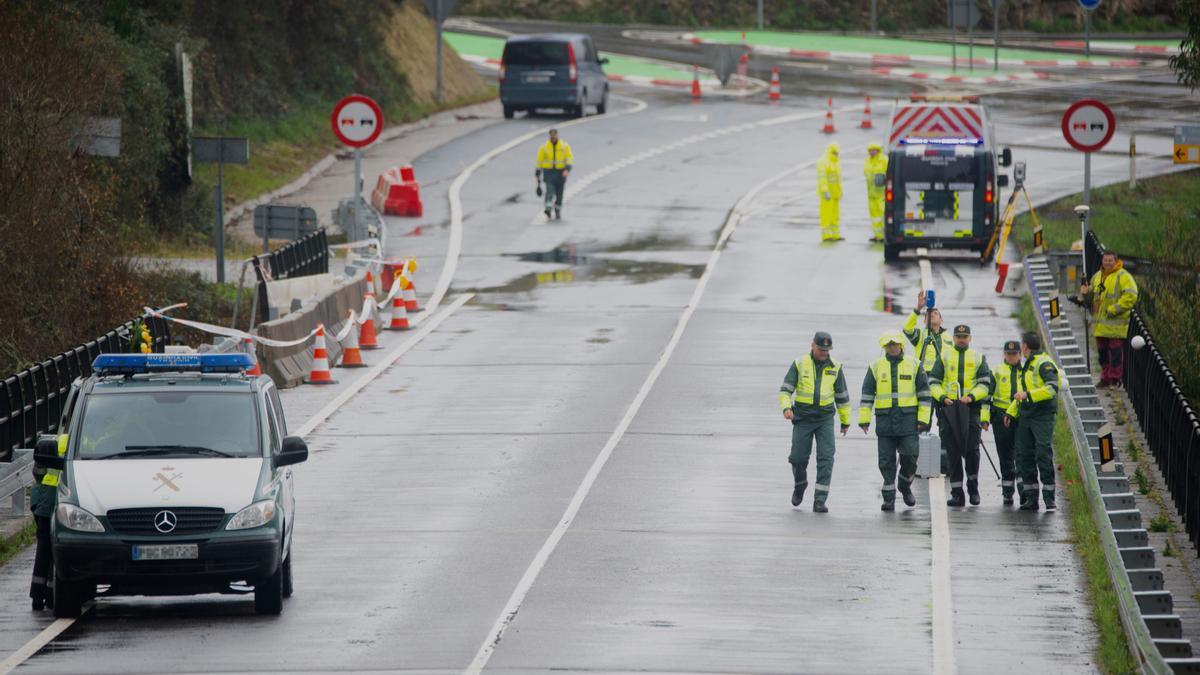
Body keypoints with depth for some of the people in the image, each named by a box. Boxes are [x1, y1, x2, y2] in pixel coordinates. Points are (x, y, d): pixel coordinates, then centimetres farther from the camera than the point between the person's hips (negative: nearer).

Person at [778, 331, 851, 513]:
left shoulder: (834, 367, 3)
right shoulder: (800, 364, -2)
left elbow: (842, 396, 12)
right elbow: (785, 390, -4)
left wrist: (845, 421, 17)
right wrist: (786, 408, -23)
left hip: (825, 419, 1)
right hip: (803, 418, 0)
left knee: (826, 458, -12)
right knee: (799, 457, 2)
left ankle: (819, 501, -11)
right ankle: (799, 484, 35)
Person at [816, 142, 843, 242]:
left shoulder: (835, 163, 15)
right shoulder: (823, 162, -14)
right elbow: (822, 178, -21)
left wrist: (839, 193, 19)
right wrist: (825, 192, -27)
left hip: (834, 192, 9)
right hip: (826, 193, -9)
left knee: (834, 214, 9)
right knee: (826, 213, -8)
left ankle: (835, 235, 12)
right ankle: (826, 236, -7)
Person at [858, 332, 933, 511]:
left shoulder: (913, 365, 6)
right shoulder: (876, 367, 8)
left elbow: (924, 393, 7)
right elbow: (867, 394, 9)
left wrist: (923, 419, 0)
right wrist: (864, 419, 2)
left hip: (908, 419, -1)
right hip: (885, 420, 1)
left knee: (910, 456, -3)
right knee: (886, 461, 1)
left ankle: (905, 486, 22)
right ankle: (889, 498, 6)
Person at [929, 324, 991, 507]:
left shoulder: (978, 358, 9)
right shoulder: (944, 356, 10)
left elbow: (984, 384, 4)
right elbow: (933, 381, 7)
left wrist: (972, 396, -13)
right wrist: (942, 397, -11)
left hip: (971, 407, -1)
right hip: (950, 407, 1)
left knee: (972, 449, -8)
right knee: (953, 452, 1)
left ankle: (973, 486, 13)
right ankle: (957, 494, 4)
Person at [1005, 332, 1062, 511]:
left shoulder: (1044, 364, -9)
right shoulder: (1027, 365, 21)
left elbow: (1052, 389, -21)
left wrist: (1027, 395, -22)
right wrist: (1011, 412, 25)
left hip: (1043, 416, -9)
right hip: (1026, 416, 9)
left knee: (1043, 454, -11)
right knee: (1024, 456, 6)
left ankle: (1049, 498, -8)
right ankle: (1030, 498, 11)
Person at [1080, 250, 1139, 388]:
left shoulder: (1123, 277, -7)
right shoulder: (1097, 277, 17)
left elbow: (1130, 296, -17)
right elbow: (1092, 299, 26)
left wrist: (1113, 309, -19)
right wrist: (1086, 294, 2)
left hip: (1115, 323, -7)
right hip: (1100, 323, 7)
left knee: (1116, 352, -5)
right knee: (1102, 351, 11)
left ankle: (1115, 379, 1)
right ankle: (1105, 378, 20)